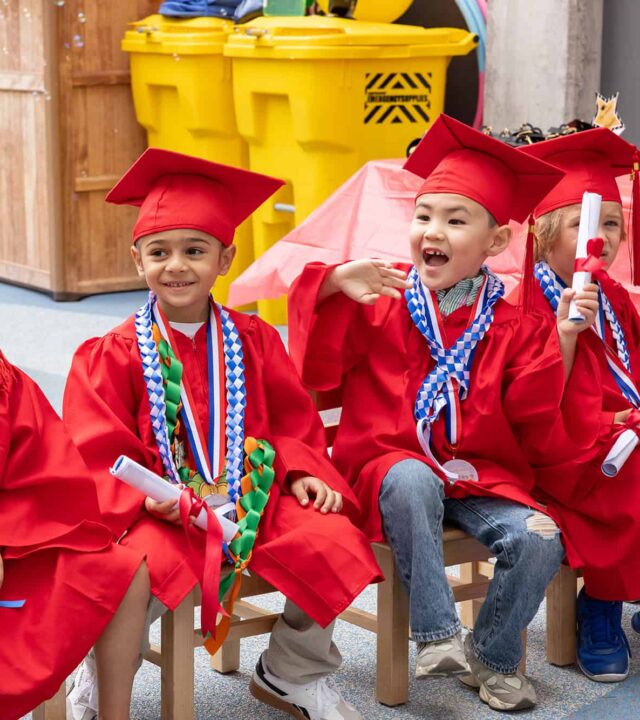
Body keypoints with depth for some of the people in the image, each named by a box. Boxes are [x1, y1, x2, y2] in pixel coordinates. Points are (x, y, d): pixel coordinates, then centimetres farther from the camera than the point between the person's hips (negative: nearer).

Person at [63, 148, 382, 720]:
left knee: (334, 544, -19)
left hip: (253, 496, 4)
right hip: (159, 510, -3)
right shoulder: (112, 356, 1)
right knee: (137, 571, -35)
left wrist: (300, 470, -3)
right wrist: (148, 498, -20)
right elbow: (100, 458, -2)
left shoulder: (253, 340, 10)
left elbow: (293, 419, 16)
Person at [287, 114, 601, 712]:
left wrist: (562, 340, -14)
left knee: (540, 541, -24)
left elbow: (539, 422, -3)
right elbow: (315, 368, -8)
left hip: (481, 476, 2)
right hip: (391, 467, -2)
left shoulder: (510, 326, 5)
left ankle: (491, 657, 3)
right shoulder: (381, 302, 4)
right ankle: (438, 637, -28)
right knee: (412, 479, -37)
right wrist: (334, 284, -21)